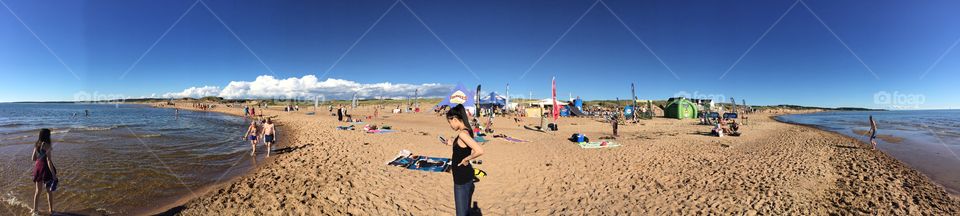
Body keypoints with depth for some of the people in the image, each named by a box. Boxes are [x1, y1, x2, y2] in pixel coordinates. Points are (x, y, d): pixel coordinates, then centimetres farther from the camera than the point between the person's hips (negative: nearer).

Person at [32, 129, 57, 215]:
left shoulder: (36, 145, 1)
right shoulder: (47, 145, -20)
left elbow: (33, 158, 8)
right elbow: (49, 161, -21)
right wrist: (54, 174, -18)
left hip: (38, 167, 6)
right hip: (46, 168, -6)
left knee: (38, 190, 18)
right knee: (49, 191, 8)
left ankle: (35, 210, 26)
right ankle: (51, 210, 16)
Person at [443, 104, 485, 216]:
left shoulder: (462, 133, -24)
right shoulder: (466, 131, 5)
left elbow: (480, 151, -34)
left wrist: (466, 159, -20)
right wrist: (453, 143, 15)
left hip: (462, 176, -10)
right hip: (464, 174, 10)